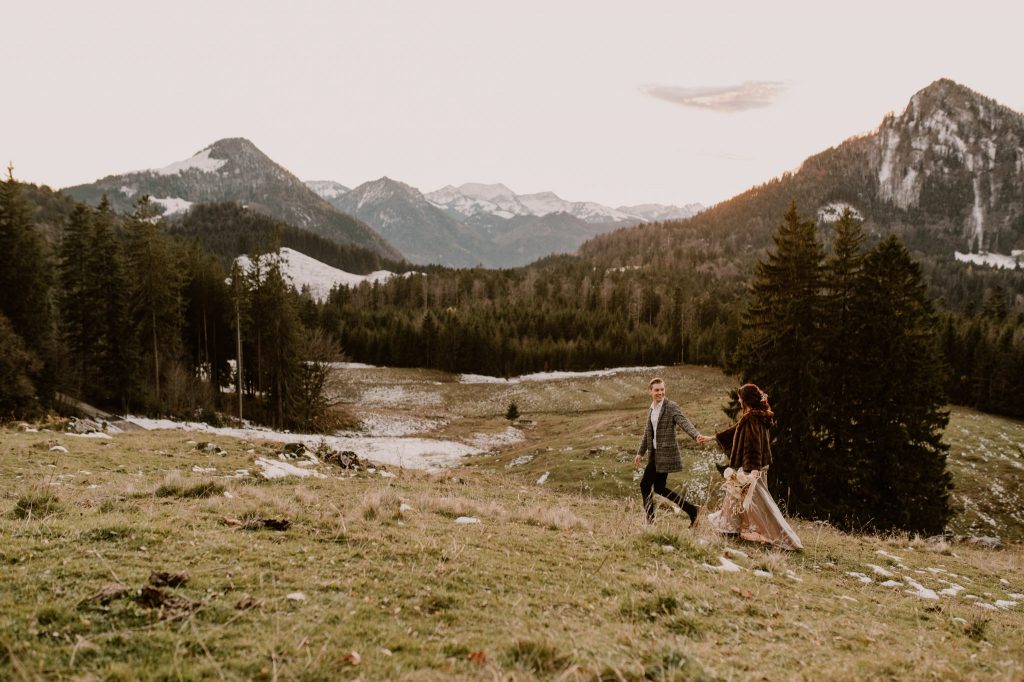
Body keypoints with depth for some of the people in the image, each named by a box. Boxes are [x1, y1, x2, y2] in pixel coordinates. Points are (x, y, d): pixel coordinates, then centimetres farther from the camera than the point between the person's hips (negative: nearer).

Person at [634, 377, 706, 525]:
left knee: (659, 487, -7)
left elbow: (684, 423, -23)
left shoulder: (671, 407, -9)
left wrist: (696, 435, -41)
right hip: (655, 454, 8)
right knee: (645, 485, 7)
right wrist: (640, 453, 26)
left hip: (666, 453, -8)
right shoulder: (651, 409, 14)